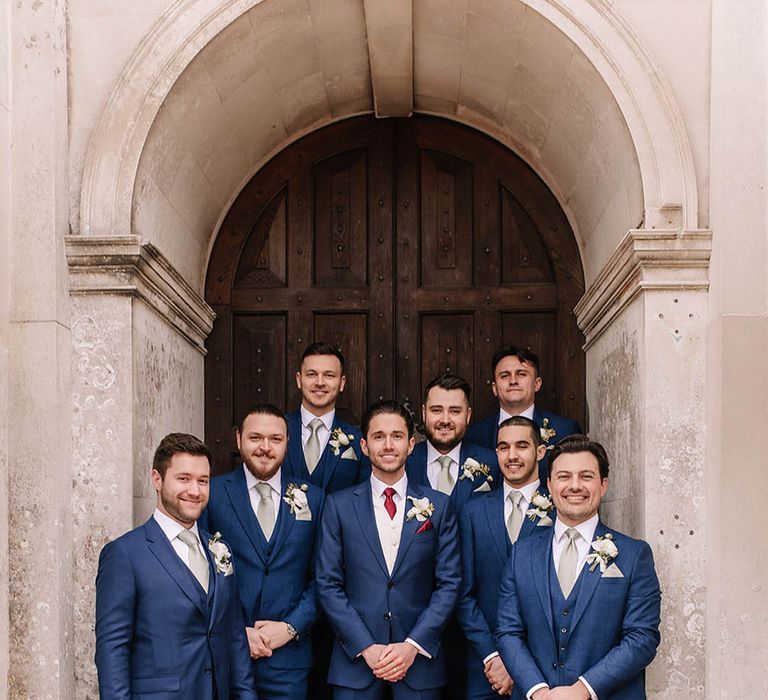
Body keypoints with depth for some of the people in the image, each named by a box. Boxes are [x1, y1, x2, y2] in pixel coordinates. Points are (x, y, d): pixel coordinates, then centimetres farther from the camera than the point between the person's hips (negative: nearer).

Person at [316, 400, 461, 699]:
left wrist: (413, 646, -9)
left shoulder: (439, 506, 4)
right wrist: (366, 647, -10)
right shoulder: (339, 505, 3)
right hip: (354, 660, 0)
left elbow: (449, 583, 1)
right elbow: (328, 584, 0)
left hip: (419, 657, 0)